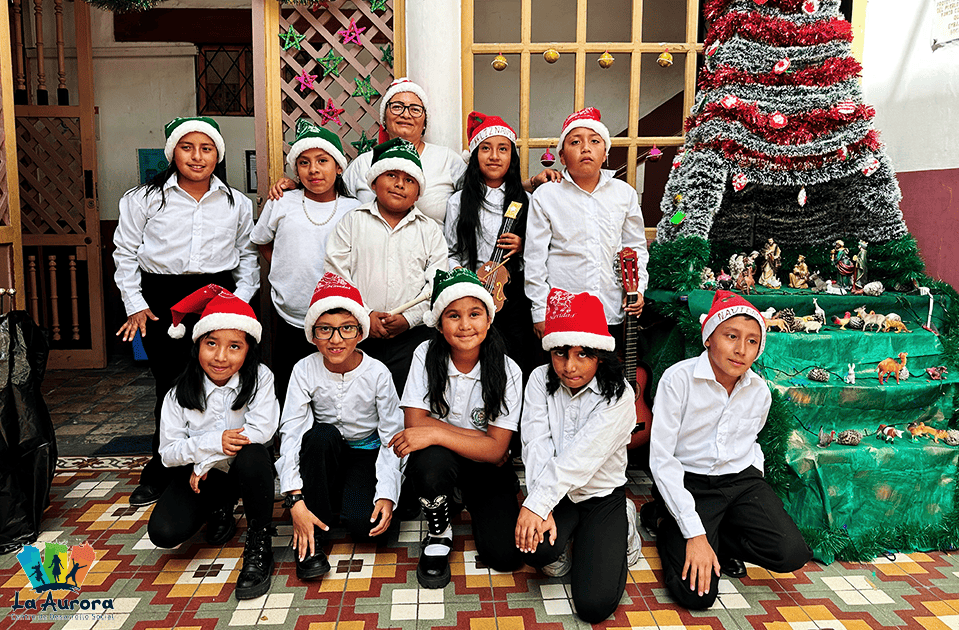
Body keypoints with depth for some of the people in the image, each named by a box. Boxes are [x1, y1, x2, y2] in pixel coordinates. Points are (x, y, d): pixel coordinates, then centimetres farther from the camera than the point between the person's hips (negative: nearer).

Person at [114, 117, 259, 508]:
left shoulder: (237, 203, 10)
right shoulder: (144, 199, 5)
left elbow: (248, 256, 14)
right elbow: (125, 254, 8)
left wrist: (241, 298, 2)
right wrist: (135, 304, 1)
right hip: (162, 300, 0)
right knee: (170, 387, 2)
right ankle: (160, 473, 18)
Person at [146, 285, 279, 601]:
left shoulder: (259, 378, -14)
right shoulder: (180, 394, -8)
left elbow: (263, 429, -25)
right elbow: (169, 452, -10)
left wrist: (205, 461, -22)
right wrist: (214, 443, -29)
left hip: (244, 470, -2)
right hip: (198, 474, 2)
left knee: (252, 454, -37)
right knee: (163, 532, -20)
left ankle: (260, 545, -17)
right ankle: (219, 510, 16)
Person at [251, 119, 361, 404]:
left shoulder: (354, 210, 1)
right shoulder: (281, 204, 4)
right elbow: (262, 242, 21)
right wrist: (283, 272, 9)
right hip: (291, 322, 2)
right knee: (287, 399, 11)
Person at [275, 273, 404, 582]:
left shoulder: (376, 373, -16)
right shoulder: (305, 371, -14)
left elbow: (392, 438, -14)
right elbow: (290, 433, -20)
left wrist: (387, 495, -26)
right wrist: (296, 501, -30)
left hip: (367, 454, -1)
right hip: (322, 455, 2)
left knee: (366, 526, -27)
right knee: (321, 434, -35)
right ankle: (312, 536, -20)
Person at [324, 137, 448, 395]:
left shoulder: (430, 231, 12)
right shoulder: (352, 222, 10)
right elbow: (335, 275, 2)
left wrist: (408, 318, -11)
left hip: (411, 335, 0)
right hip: (356, 335, 0)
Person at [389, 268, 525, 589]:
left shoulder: (507, 371, -15)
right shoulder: (426, 355, -12)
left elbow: (496, 450, -18)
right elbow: (415, 422, -18)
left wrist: (436, 433, -30)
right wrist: (479, 438, -23)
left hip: (484, 467, 0)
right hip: (440, 461, 0)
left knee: (505, 555, -16)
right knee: (432, 459, -36)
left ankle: (476, 508, 19)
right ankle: (439, 534, -5)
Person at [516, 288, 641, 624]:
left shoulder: (618, 396, -18)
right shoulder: (540, 379, -6)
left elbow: (579, 457, -27)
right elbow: (536, 446, -16)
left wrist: (535, 504, -32)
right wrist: (540, 509, -28)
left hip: (602, 496, -1)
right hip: (557, 496, 2)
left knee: (594, 604, -12)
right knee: (537, 547, -31)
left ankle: (622, 526, 15)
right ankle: (561, 547, 8)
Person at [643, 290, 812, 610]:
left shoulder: (759, 391, 0)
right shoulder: (679, 379, -16)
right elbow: (660, 459, -17)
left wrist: (758, 497, 6)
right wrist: (694, 532, -21)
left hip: (741, 479, 5)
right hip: (689, 482, -4)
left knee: (791, 554, -20)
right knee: (697, 594, -17)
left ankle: (719, 539, 7)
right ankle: (667, 526, 11)